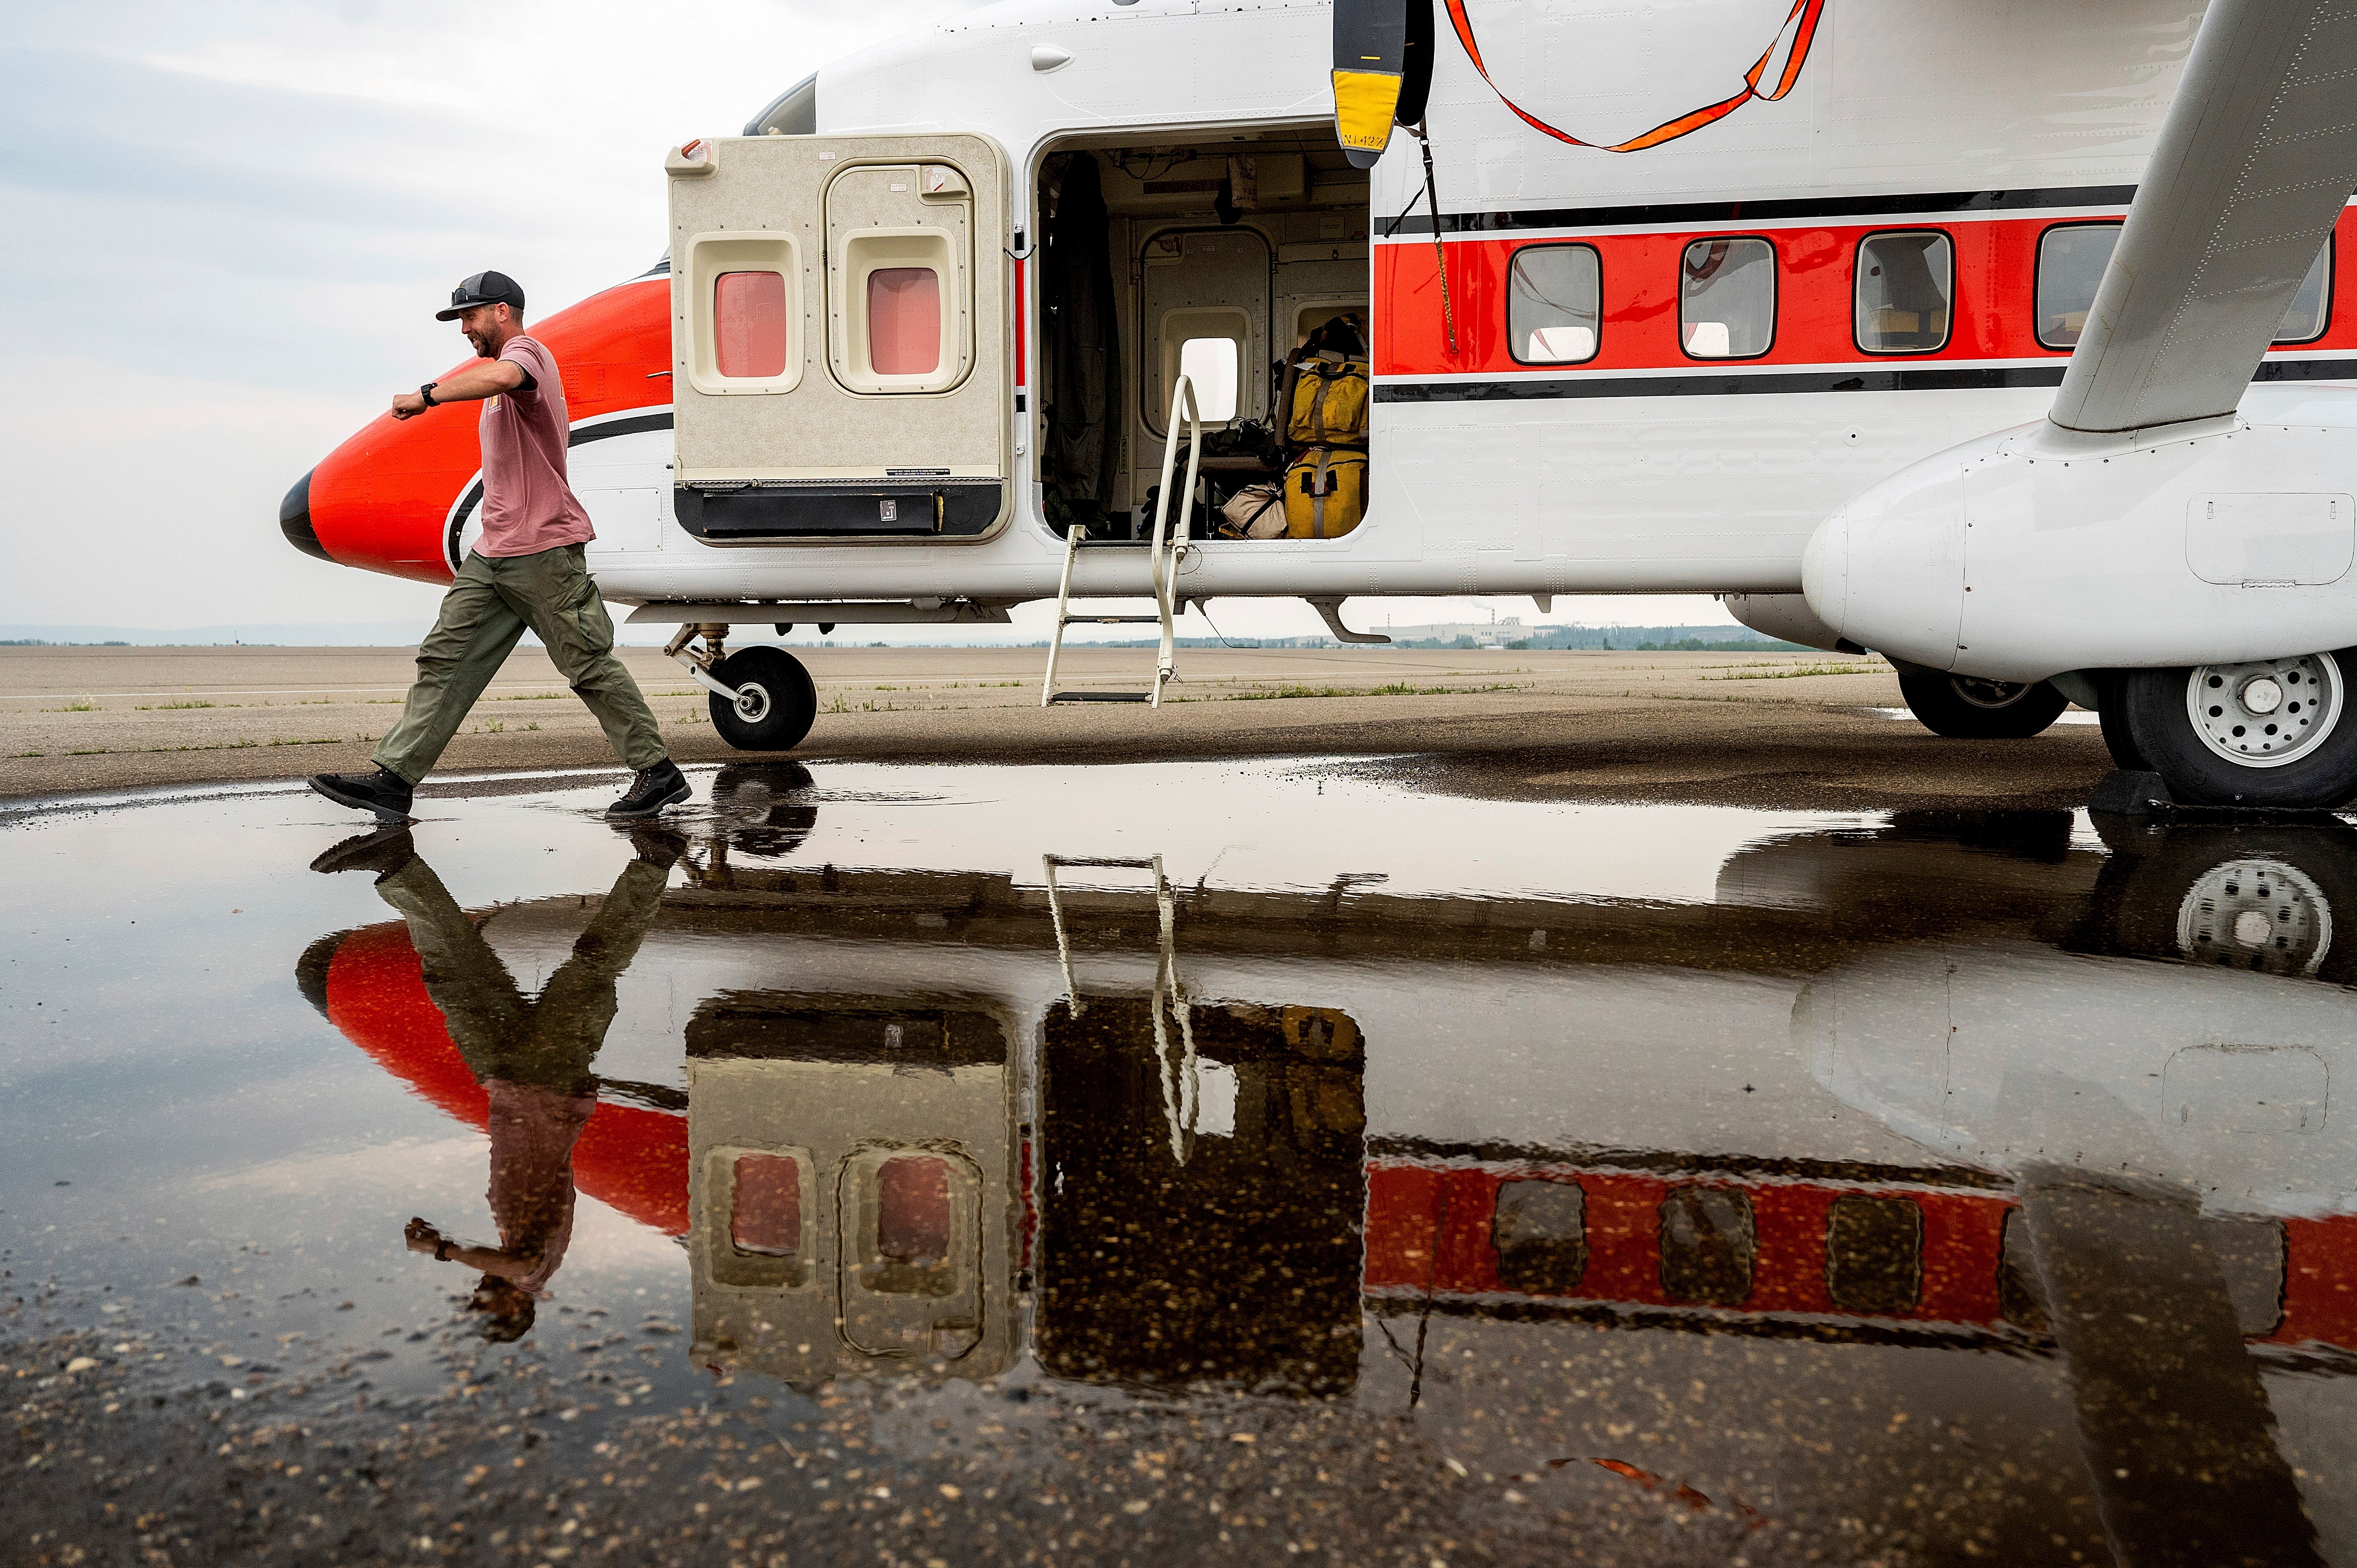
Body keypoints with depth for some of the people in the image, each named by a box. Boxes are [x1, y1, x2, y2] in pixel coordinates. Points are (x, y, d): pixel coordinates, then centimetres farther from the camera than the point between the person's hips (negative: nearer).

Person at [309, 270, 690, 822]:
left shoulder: (527, 351, -9)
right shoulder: (505, 381, 24)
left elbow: (499, 376, -35)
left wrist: (426, 395, -25)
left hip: (543, 553, -10)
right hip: (491, 556, 10)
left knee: (591, 665, -5)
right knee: (445, 659, 3)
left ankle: (659, 773, 5)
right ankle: (395, 779, 2)